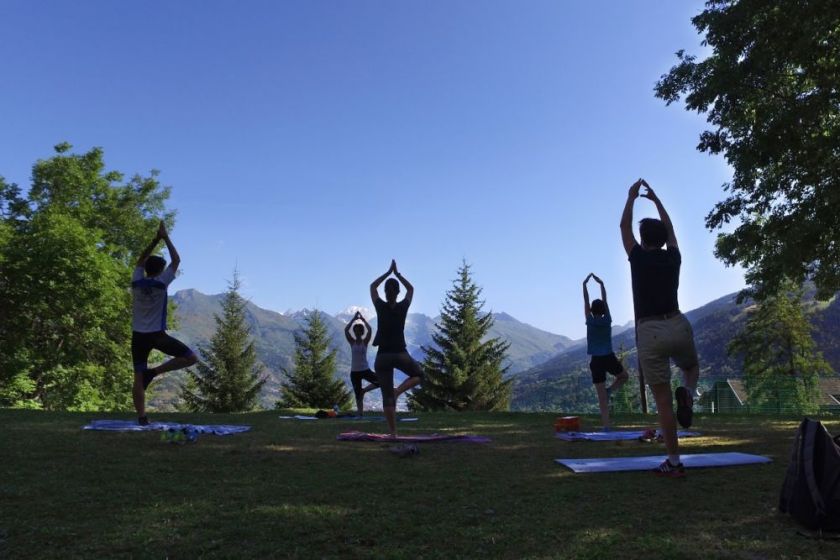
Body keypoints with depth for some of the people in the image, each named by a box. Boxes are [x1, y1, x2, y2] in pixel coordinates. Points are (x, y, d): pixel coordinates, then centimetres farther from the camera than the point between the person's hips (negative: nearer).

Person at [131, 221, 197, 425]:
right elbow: (176, 260, 1)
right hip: (157, 335, -5)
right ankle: (154, 371, -9)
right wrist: (165, 238, 6)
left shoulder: (136, 282, 3)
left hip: (138, 336, 5)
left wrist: (155, 240, 19)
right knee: (191, 358, 2)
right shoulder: (161, 283, -7)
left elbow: (140, 261, 21)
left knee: (138, 377, 5)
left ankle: (142, 417, 1)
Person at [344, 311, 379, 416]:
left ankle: (363, 391, 2)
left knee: (380, 381, -19)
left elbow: (369, 330, -16)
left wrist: (362, 319, -8)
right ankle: (360, 414, 11)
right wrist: (354, 319, -11)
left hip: (365, 370, 0)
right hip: (354, 372, 0)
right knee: (357, 395, 2)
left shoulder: (365, 342, 0)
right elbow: (346, 330, -13)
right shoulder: (352, 342, 1)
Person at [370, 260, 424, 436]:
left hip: (383, 357, 1)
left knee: (387, 396, 6)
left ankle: (393, 432, 3)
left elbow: (373, 286, 14)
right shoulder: (403, 307, -3)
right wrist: (397, 274, 20)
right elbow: (411, 289, 18)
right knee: (418, 374, 27)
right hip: (401, 355, -1)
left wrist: (388, 272, 15)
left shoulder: (381, 307, -4)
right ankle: (398, 390, 0)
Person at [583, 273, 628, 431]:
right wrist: (601, 284, 16)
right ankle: (609, 390, 4)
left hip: (596, 361, 0)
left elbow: (586, 301, 4)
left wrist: (584, 284, 9)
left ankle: (606, 427, -4)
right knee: (623, 376, 31)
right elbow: (605, 301, 10)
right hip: (609, 358, 0)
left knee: (602, 397, 1)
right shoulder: (607, 320, 0)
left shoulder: (590, 322, -3)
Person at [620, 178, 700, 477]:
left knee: (662, 400, 1)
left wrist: (632, 197, 26)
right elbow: (670, 229, 27)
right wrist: (656, 200, 34)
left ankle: (674, 462, 1)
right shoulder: (673, 258, 8)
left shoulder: (638, 258, -1)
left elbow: (624, 227, 15)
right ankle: (687, 394, -1)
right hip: (679, 327, 3)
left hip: (650, 333, -3)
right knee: (692, 367, 35)